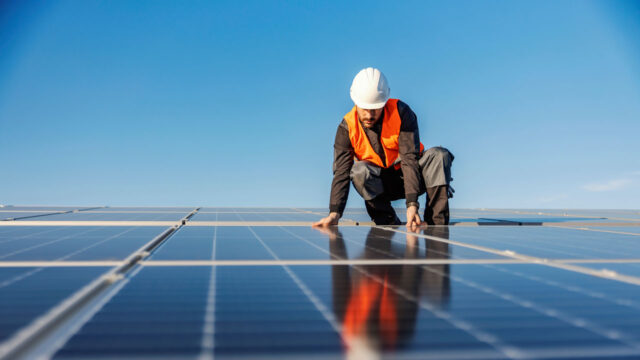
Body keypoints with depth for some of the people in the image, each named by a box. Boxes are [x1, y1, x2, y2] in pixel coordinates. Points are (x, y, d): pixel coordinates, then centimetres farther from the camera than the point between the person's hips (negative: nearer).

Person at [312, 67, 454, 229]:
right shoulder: (347, 127, -13)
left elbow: (410, 159, -26)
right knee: (359, 171, -31)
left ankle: (437, 224, -25)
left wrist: (412, 204, -37)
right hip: (379, 184, 0)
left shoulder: (401, 112, -18)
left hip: (407, 177, 0)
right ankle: (390, 224, -19)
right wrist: (334, 213, -33)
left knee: (439, 155, -26)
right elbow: (341, 172, -18)